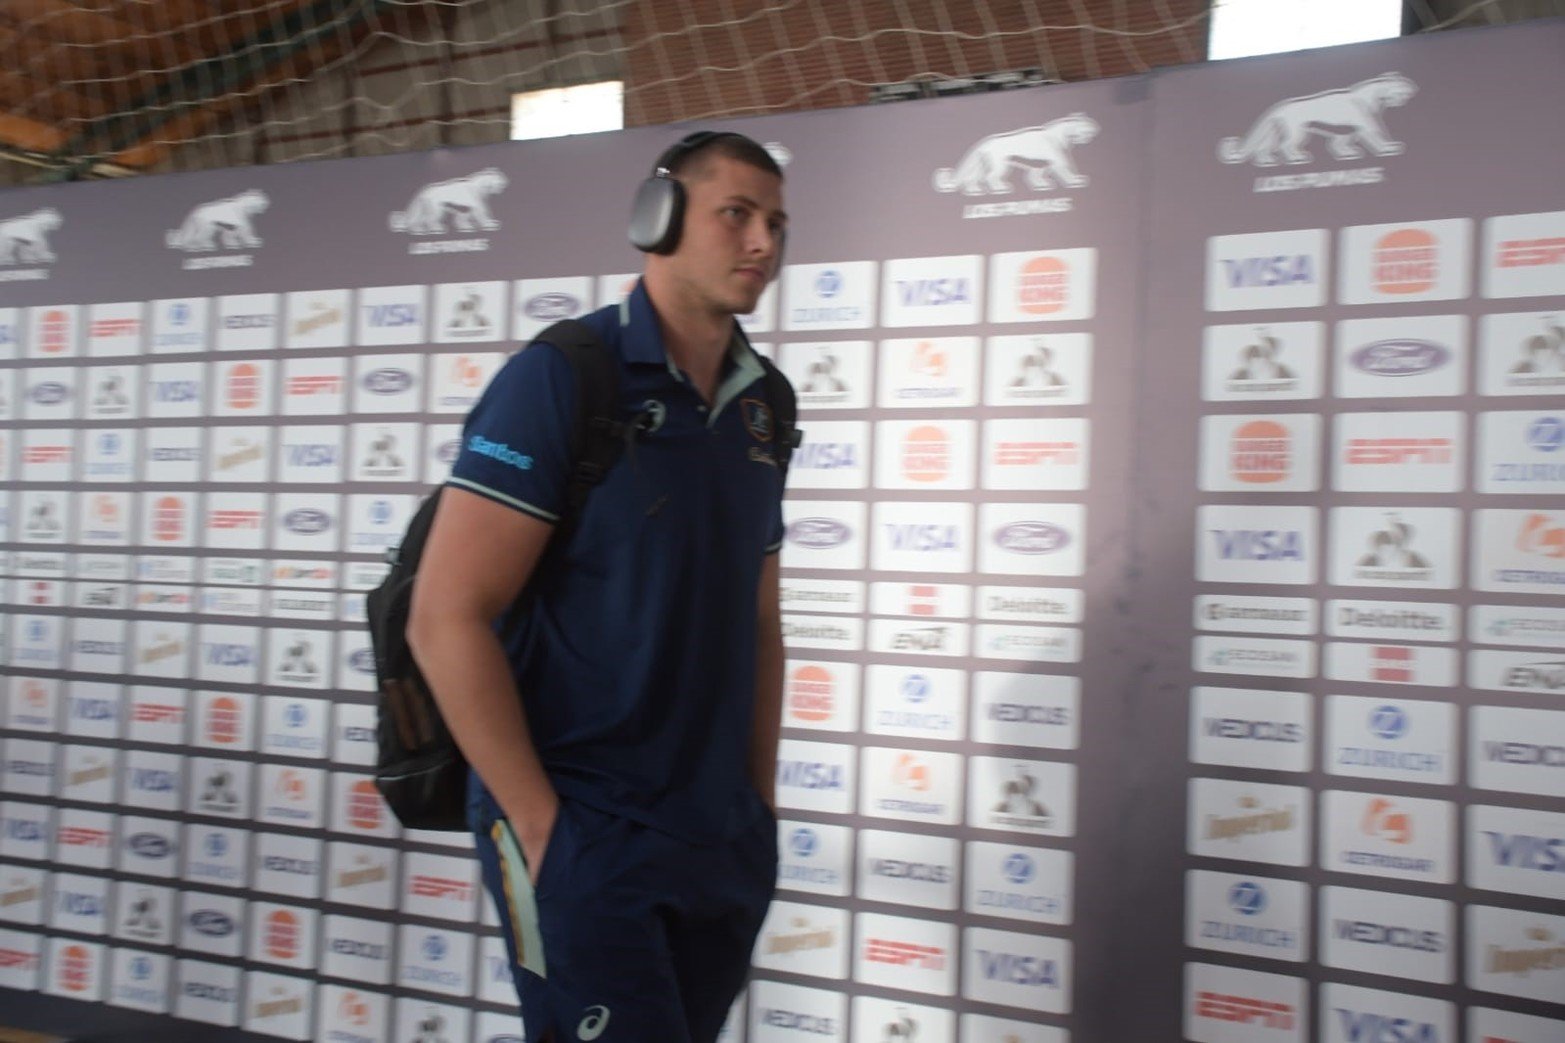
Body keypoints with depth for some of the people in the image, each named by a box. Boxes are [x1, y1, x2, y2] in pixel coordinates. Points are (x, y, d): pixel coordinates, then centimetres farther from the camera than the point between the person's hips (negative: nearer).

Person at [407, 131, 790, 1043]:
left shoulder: (761, 408, 7)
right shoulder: (561, 378, -12)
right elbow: (447, 618, -16)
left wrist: (762, 806, 10)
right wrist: (539, 826, -14)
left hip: (724, 844, 7)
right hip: (585, 837, -6)